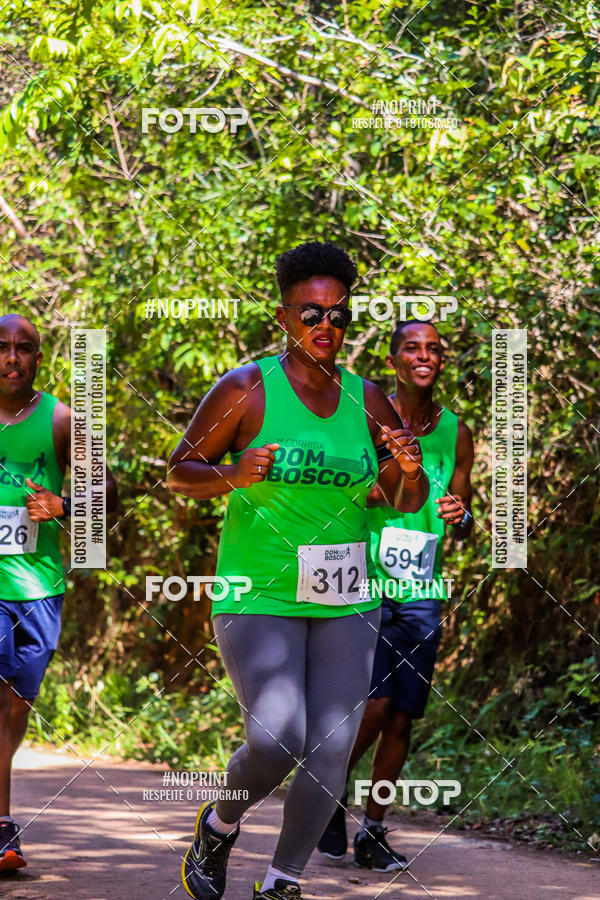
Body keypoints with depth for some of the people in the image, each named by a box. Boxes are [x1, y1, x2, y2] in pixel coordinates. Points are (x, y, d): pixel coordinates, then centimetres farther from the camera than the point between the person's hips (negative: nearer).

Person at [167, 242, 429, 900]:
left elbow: (408, 502, 13)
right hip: (258, 595, -4)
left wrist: (411, 471, -10)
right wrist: (231, 476, -21)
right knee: (276, 741, -18)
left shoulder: (367, 401, 6)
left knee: (331, 748, -1)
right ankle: (219, 825, 13)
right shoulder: (246, 390, -6)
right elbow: (179, 471, 0)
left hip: (346, 601, 4)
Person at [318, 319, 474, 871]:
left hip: (423, 592, 4)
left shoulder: (455, 433, 8)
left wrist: (460, 517, -7)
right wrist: (369, 492, -18)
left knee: (402, 717, 3)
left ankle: (373, 832, 15)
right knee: (373, 704, -15)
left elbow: (465, 525, 16)